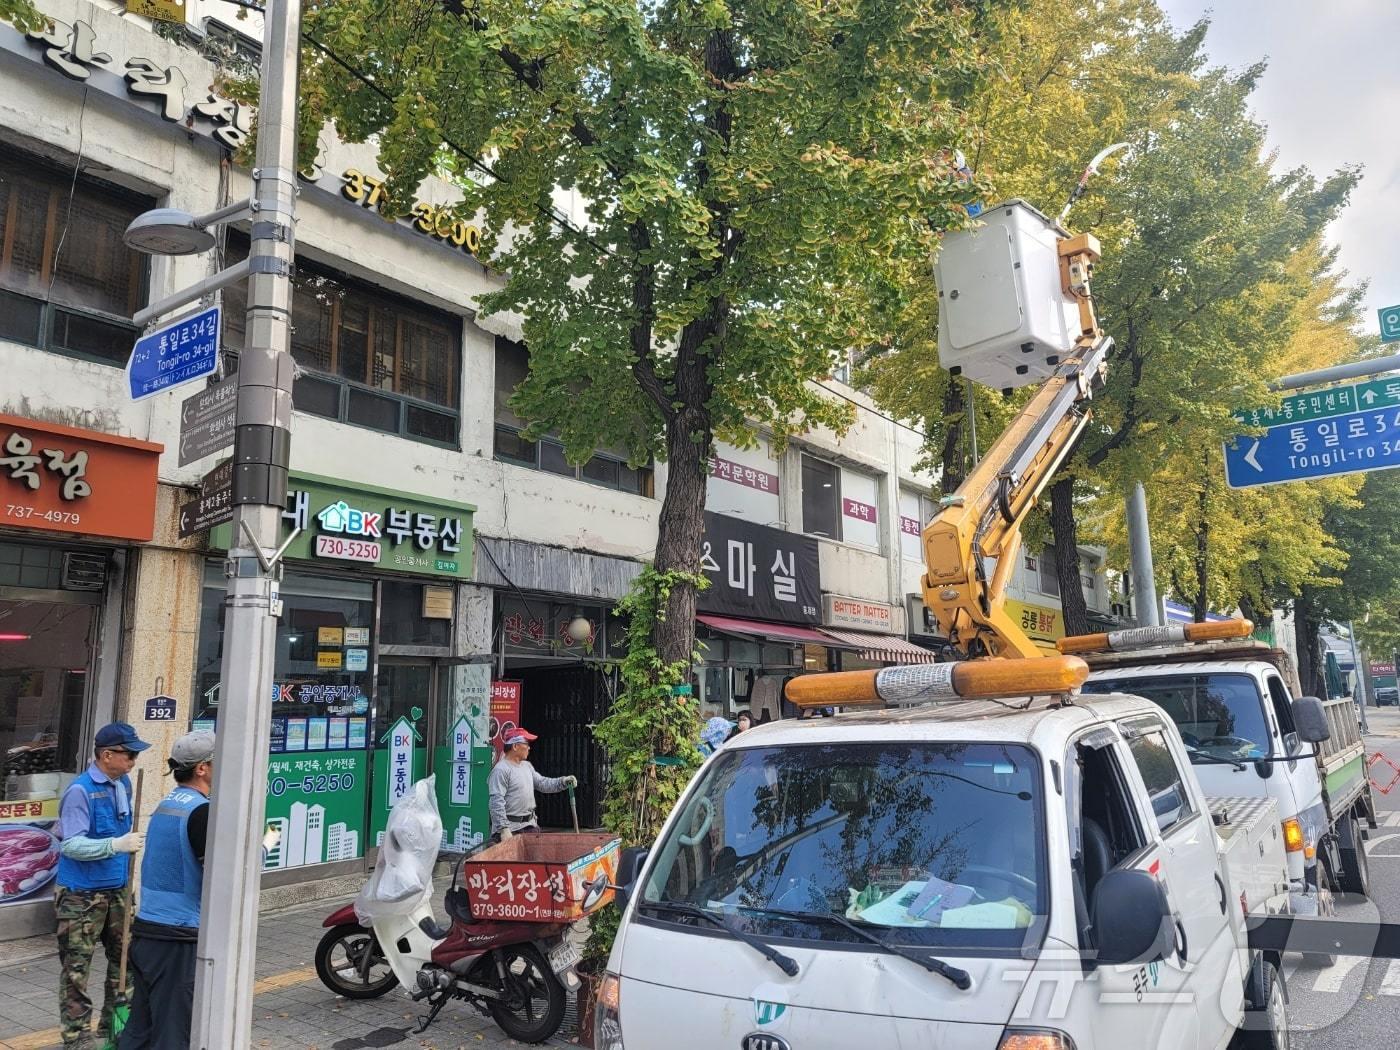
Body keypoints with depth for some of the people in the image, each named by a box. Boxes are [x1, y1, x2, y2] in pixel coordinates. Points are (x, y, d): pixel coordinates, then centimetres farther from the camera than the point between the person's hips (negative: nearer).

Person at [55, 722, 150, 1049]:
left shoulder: (123, 784, 4)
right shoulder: (80, 790, -18)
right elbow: (71, 844, -23)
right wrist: (116, 844, -31)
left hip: (116, 889, 7)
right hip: (81, 894, -7)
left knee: (123, 959, 13)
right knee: (77, 968, 4)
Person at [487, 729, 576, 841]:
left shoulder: (527, 766, 13)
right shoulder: (501, 770, -15)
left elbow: (542, 783, 16)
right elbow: (496, 803, -20)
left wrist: (563, 781, 1)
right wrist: (504, 829, -24)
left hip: (530, 825, 9)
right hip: (511, 828, -9)